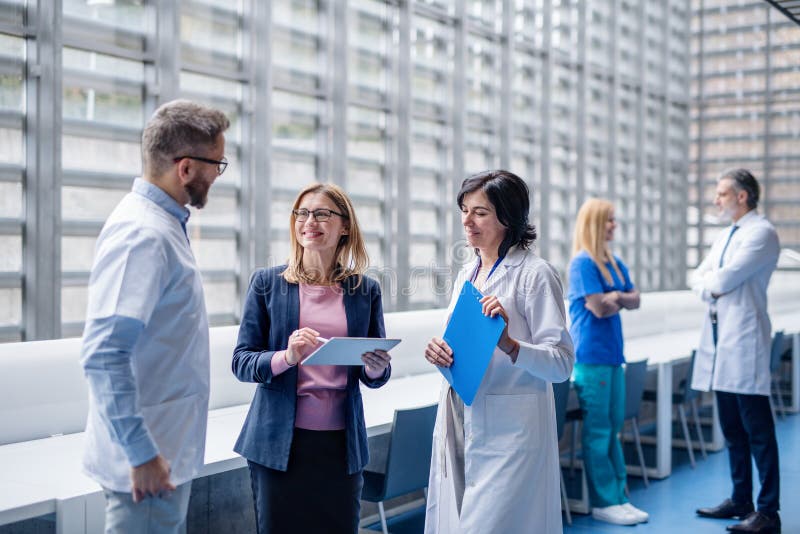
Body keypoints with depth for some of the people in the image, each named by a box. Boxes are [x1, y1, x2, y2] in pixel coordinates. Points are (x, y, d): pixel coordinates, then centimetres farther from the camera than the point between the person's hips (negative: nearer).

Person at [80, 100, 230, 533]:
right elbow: (103, 356, -28)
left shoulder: (164, 224, 10)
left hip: (169, 453, 10)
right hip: (149, 463, -10)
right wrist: (141, 455, -24)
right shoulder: (142, 235, -21)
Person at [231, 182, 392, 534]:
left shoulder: (365, 290, 6)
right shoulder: (267, 283, 1)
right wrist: (286, 357, -21)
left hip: (341, 441, 2)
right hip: (280, 441, -1)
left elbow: (375, 376, 11)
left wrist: (376, 368, -12)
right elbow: (241, 362, -2)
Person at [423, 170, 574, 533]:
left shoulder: (535, 274, -8)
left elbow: (562, 363, -13)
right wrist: (439, 353, -1)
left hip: (510, 431, -7)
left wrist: (509, 344, -28)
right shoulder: (466, 275, 14)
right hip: (460, 423, 7)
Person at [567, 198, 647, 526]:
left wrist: (615, 297, -8)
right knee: (597, 431, -2)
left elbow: (634, 301, 11)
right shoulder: (582, 263, -11)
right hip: (591, 355, -8)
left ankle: (618, 496, 18)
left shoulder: (615, 264, 14)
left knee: (613, 428, 11)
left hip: (613, 354, 8)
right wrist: (618, 299, 3)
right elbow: (600, 308, -16)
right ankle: (603, 503, 4)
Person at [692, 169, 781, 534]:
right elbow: (698, 279, 15)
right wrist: (711, 287, -6)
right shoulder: (725, 236, 20)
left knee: (757, 430, -5)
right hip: (719, 341, 9)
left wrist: (711, 280, 3)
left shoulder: (762, 233, -8)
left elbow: (725, 277, -17)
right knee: (732, 428, 13)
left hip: (744, 341, -9)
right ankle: (740, 500, 23)